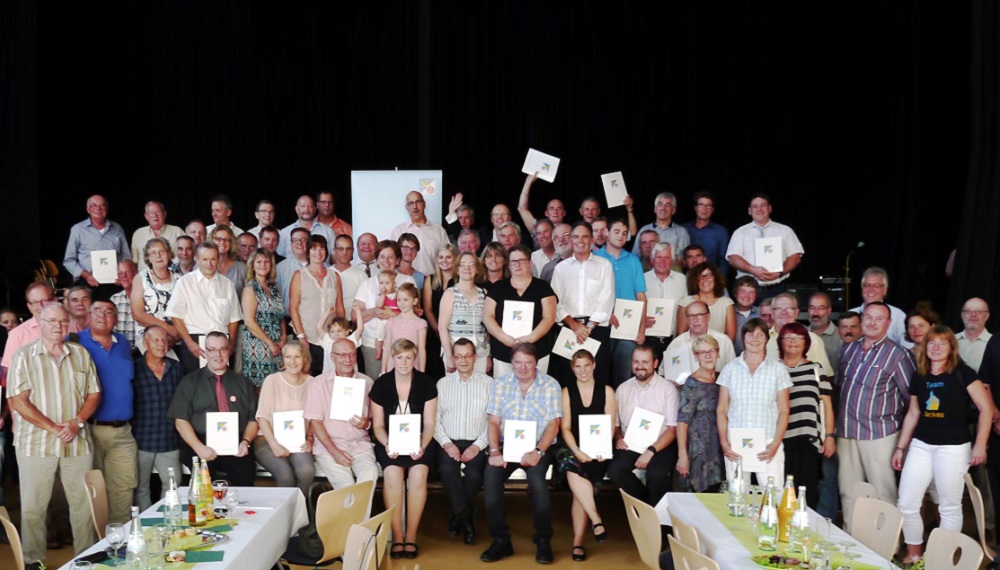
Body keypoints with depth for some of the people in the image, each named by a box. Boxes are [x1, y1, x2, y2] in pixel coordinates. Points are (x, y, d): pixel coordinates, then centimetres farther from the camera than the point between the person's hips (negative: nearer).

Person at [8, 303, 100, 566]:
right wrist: (53, 428, -13)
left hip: (78, 443, 3)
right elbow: (17, 401, -7)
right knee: (33, 507, 2)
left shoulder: (81, 354, 10)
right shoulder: (24, 355, 0)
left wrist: (76, 422, -8)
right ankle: (33, 560, 15)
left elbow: (94, 394, 10)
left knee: (83, 504, 5)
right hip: (36, 443, -2)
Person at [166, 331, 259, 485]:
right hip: (200, 445, -1)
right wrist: (199, 447, -11)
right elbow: (181, 420, 4)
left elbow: (253, 419, 14)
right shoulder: (189, 382, 12)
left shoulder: (242, 383, 18)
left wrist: (245, 442, -6)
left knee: (246, 472, -31)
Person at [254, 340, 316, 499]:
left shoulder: (311, 383, 6)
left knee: (307, 471, -30)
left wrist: (309, 439, -8)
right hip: (269, 440, -1)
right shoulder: (272, 380, 1)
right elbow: (262, 416, -3)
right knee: (285, 474, -30)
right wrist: (274, 445, -14)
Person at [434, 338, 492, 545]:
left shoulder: (488, 383, 6)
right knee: (447, 469, -31)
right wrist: (446, 443, -9)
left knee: (474, 474, -31)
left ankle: (459, 516, -3)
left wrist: (478, 445, -11)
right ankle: (466, 519, -13)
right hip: (449, 443, 1)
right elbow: (434, 418, 6)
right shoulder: (442, 384, 12)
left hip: (476, 445, -1)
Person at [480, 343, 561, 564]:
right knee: (490, 477, -26)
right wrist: (494, 451, -14)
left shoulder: (550, 385, 1)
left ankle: (543, 541, -11)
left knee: (537, 480, -31)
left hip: (538, 447, -2)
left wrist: (538, 451, -19)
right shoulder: (500, 384, 7)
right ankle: (500, 540, -13)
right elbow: (493, 421, 3)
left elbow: (553, 424, -4)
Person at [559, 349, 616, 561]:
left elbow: (610, 426, 2)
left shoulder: (606, 391, 8)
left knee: (576, 473, -25)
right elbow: (565, 428, 3)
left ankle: (578, 542, -19)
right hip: (574, 450, 1)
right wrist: (577, 451, -13)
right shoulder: (567, 392, 9)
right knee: (571, 467, -32)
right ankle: (596, 520, -27)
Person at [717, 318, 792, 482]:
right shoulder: (730, 369, 8)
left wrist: (775, 444, -6)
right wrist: (724, 443, -1)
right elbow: (721, 410, 9)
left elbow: (783, 411, 5)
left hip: (767, 445, -1)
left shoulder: (778, 369, 5)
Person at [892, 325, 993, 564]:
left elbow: (986, 408, -8)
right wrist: (900, 447, 17)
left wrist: (980, 444, -12)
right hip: (921, 445, 5)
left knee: (949, 506, 5)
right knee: (906, 504, 3)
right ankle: (914, 554, 19)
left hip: (953, 447, -5)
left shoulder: (962, 373, -6)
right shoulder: (919, 377, 9)